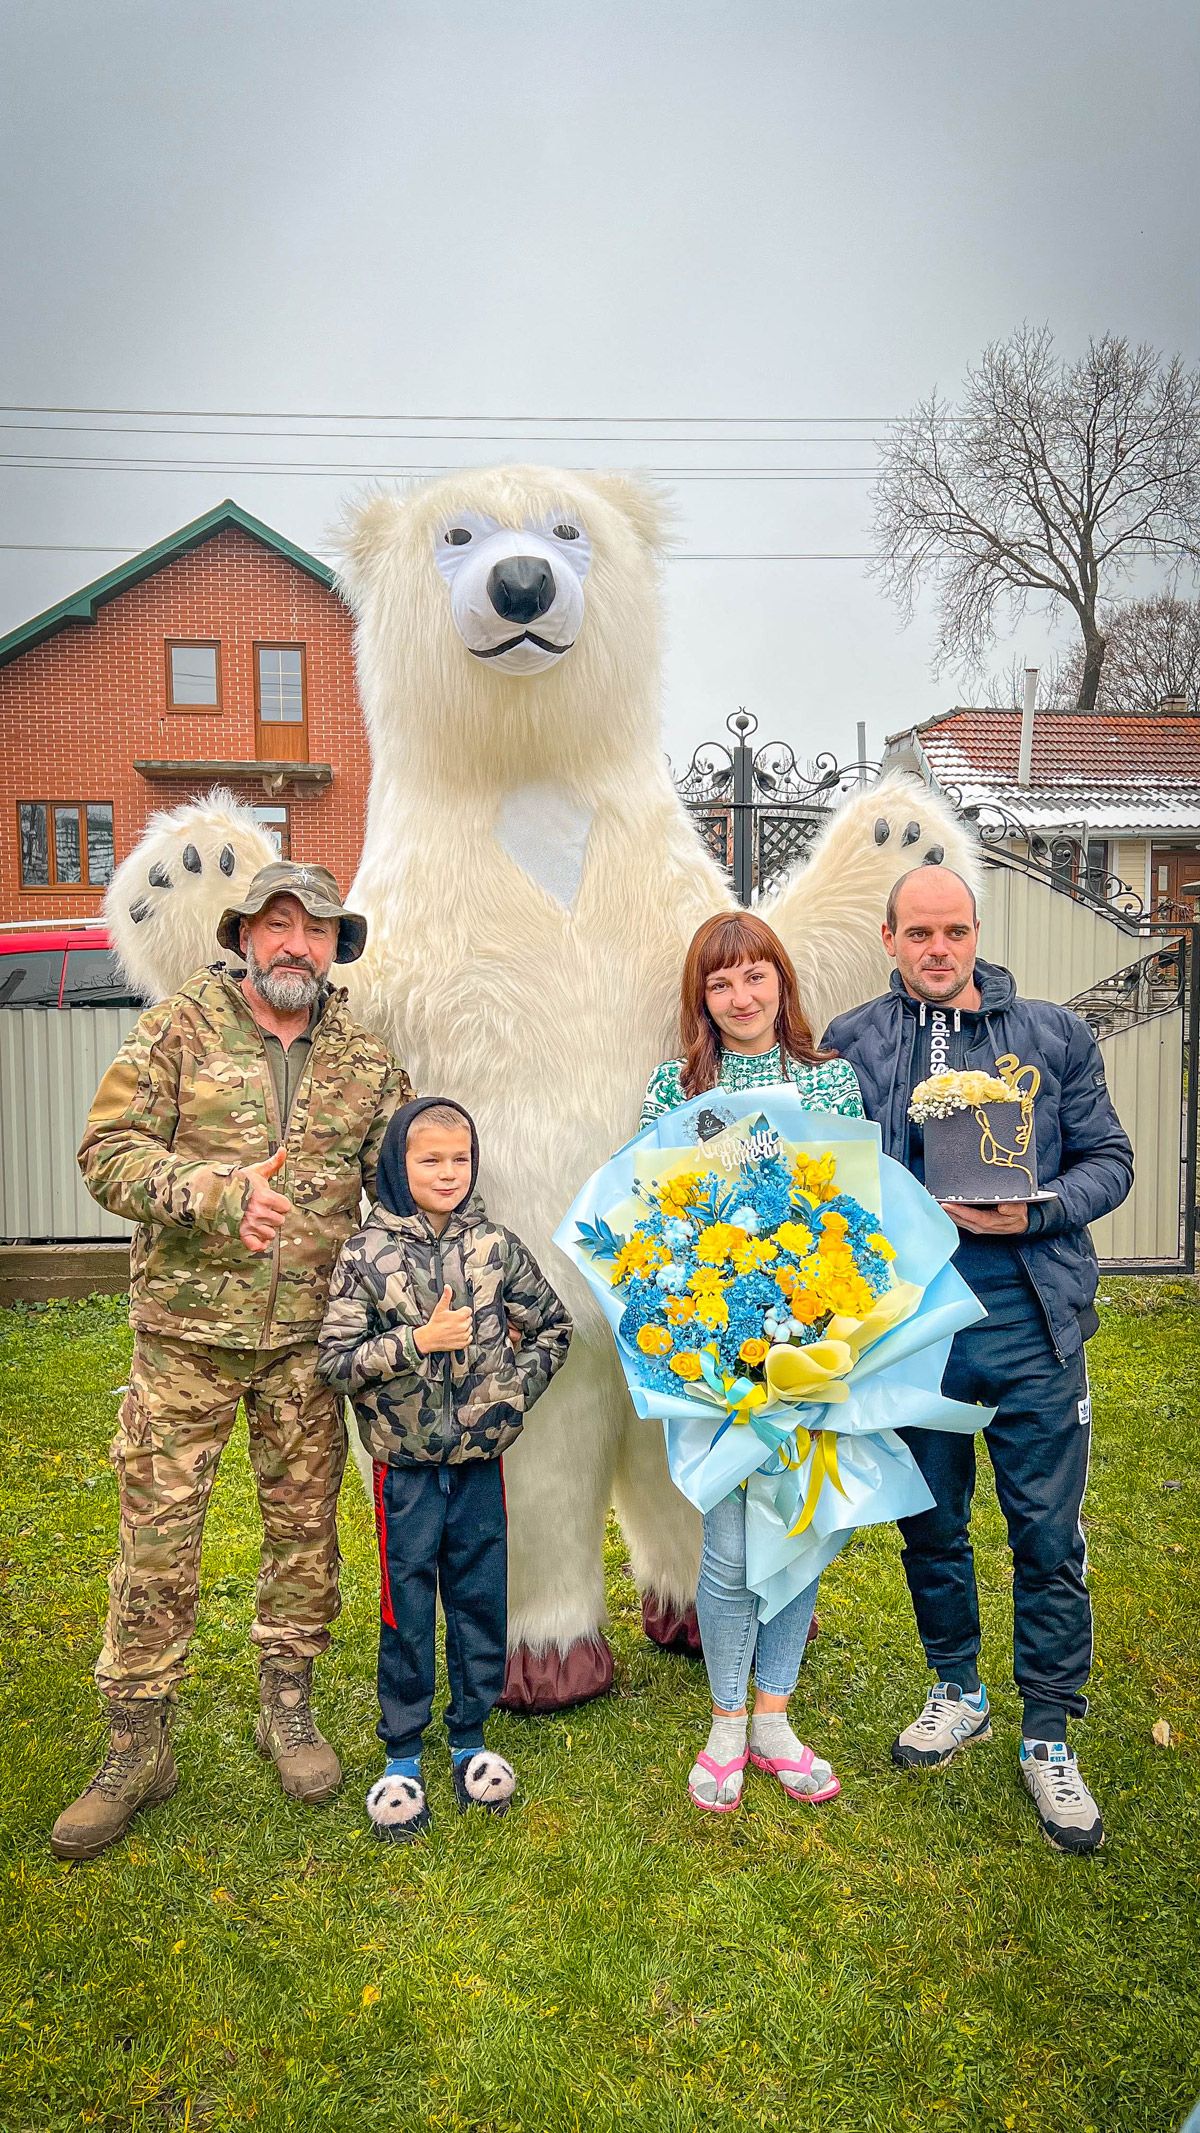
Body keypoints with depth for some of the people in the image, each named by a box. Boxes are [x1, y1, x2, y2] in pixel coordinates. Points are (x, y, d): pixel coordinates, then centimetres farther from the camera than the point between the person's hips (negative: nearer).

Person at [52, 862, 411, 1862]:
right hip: (186, 1330, -2)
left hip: (310, 1336, 2)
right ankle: (138, 1745, 22)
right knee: (157, 1537, 5)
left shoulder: (367, 1058, 4)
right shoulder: (177, 1028, -3)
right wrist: (220, 1193, -23)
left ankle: (288, 1706, 33)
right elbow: (108, 1153, -8)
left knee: (305, 1526, 13)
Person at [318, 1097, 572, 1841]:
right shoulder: (369, 1252, -8)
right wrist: (419, 1340, -20)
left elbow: (554, 1327, 7)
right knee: (406, 1610, 10)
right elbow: (337, 1360, -10)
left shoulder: (497, 1245, -2)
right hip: (406, 1466, -2)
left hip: (481, 1460, 2)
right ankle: (403, 1756, 28)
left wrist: (514, 1391, -3)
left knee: (482, 1600, 13)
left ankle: (471, 1738, 34)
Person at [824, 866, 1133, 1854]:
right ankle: (958, 1693, 39)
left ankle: (1049, 1736, 27)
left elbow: (1109, 1160, 5)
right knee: (931, 1527, 16)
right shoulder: (847, 1044, 3)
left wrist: (1034, 1213, -12)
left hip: (1032, 1327, 0)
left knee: (1048, 1537, 7)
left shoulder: (1056, 1034, 5)